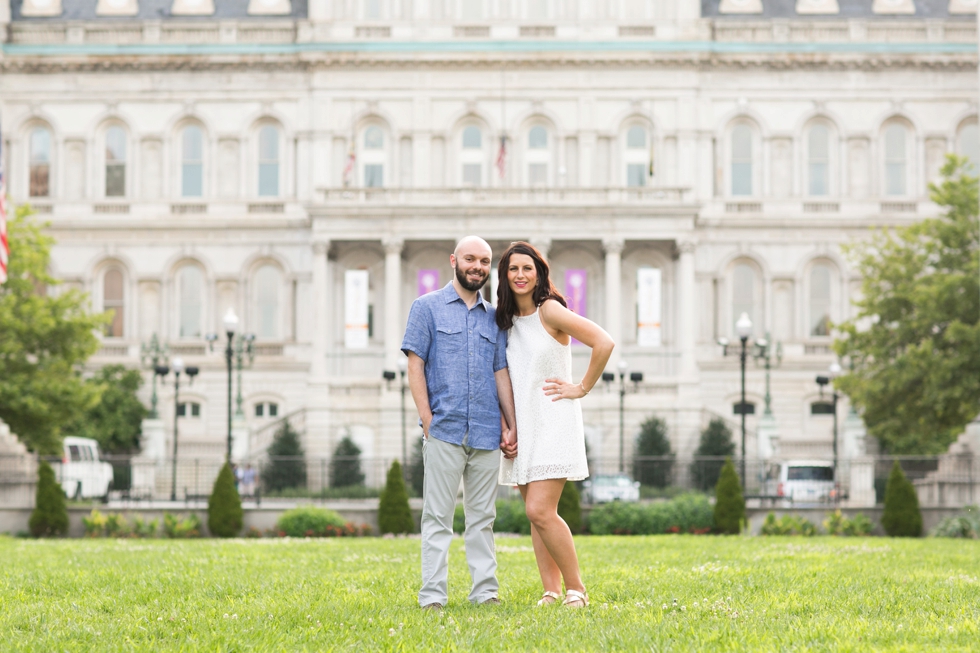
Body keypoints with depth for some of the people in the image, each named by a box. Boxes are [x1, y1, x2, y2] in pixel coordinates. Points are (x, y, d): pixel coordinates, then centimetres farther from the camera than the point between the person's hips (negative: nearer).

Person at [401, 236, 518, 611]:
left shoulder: (493, 317, 16)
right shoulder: (427, 308, 5)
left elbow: (501, 373, 15)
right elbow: (415, 365, 0)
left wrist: (511, 427, 7)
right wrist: (427, 419, -9)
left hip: (487, 433, 4)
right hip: (444, 429, -4)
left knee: (482, 516, 7)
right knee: (438, 516, -3)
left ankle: (485, 591, 10)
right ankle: (433, 595, -1)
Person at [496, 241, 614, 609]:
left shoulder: (549, 310, -10)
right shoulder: (506, 320, 11)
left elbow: (604, 343, -17)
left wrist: (582, 388, -10)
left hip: (553, 422, -7)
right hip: (522, 425, 7)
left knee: (540, 510, -16)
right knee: (535, 514, 4)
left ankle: (577, 590, -7)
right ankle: (551, 593, 7)